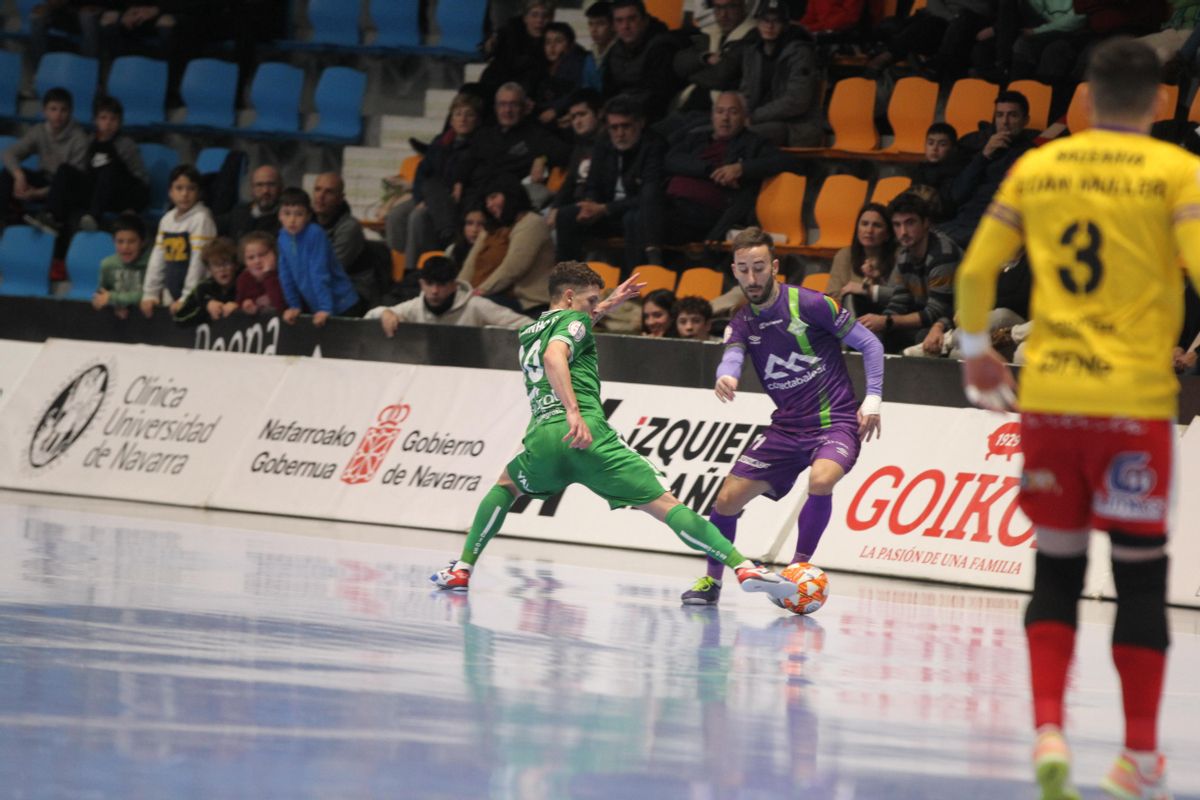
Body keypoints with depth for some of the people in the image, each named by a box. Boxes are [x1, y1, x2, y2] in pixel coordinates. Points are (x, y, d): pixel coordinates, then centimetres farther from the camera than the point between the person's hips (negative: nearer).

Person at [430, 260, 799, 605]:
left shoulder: (527, 334, 31)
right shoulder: (572, 321, 9)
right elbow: (554, 357, -13)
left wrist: (607, 306, 53)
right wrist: (574, 411, -23)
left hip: (540, 437, 5)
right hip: (586, 433, -5)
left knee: (505, 486, 36)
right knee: (662, 504, -7)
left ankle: (462, 568, 24)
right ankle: (742, 566, -20)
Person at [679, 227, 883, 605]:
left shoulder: (809, 304, -11)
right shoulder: (742, 323, 4)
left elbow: (869, 344, -3)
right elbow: (731, 358, -16)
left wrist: (872, 399, -11)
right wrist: (725, 377, -40)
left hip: (837, 421, -5)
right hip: (787, 427, 5)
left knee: (821, 479, -35)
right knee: (728, 497, -2)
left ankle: (798, 568, -18)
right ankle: (712, 580, 21)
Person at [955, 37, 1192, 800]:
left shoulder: (1035, 169, 8)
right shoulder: (1176, 172, -2)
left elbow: (975, 272, 9)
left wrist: (976, 352, 25)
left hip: (1047, 396, 3)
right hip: (1134, 399, -3)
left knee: (1057, 571, 11)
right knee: (1141, 575, 6)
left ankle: (1049, 732, -5)